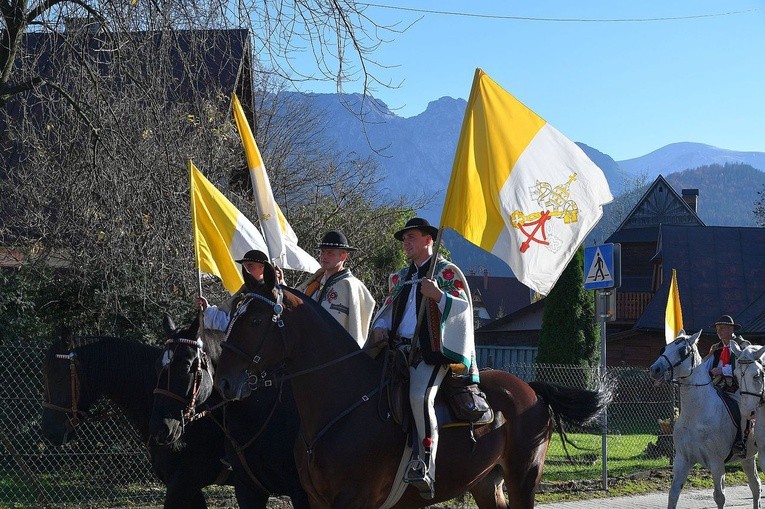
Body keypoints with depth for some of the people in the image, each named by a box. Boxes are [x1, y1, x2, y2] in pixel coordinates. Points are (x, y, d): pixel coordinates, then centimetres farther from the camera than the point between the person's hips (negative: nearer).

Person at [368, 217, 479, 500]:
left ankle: (426, 468, -34)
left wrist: (439, 295, -20)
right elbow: (388, 309, 25)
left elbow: (464, 307, -4)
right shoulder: (401, 277, 24)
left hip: (430, 351, -7)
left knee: (420, 397, -31)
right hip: (397, 348, 7)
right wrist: (381, 327, 3)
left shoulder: (447, 272, 5)